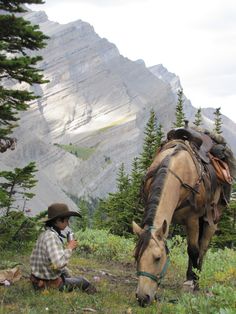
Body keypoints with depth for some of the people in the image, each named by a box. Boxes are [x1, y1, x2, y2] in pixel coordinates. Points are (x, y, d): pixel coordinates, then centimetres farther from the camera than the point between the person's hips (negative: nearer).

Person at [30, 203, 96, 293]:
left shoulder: (45, 234, 4)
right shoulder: (51, 237, -27)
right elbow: (58, 264, -35)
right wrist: (69, 248, -21)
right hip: (49, 284, -9)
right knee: (82, 281, 11)